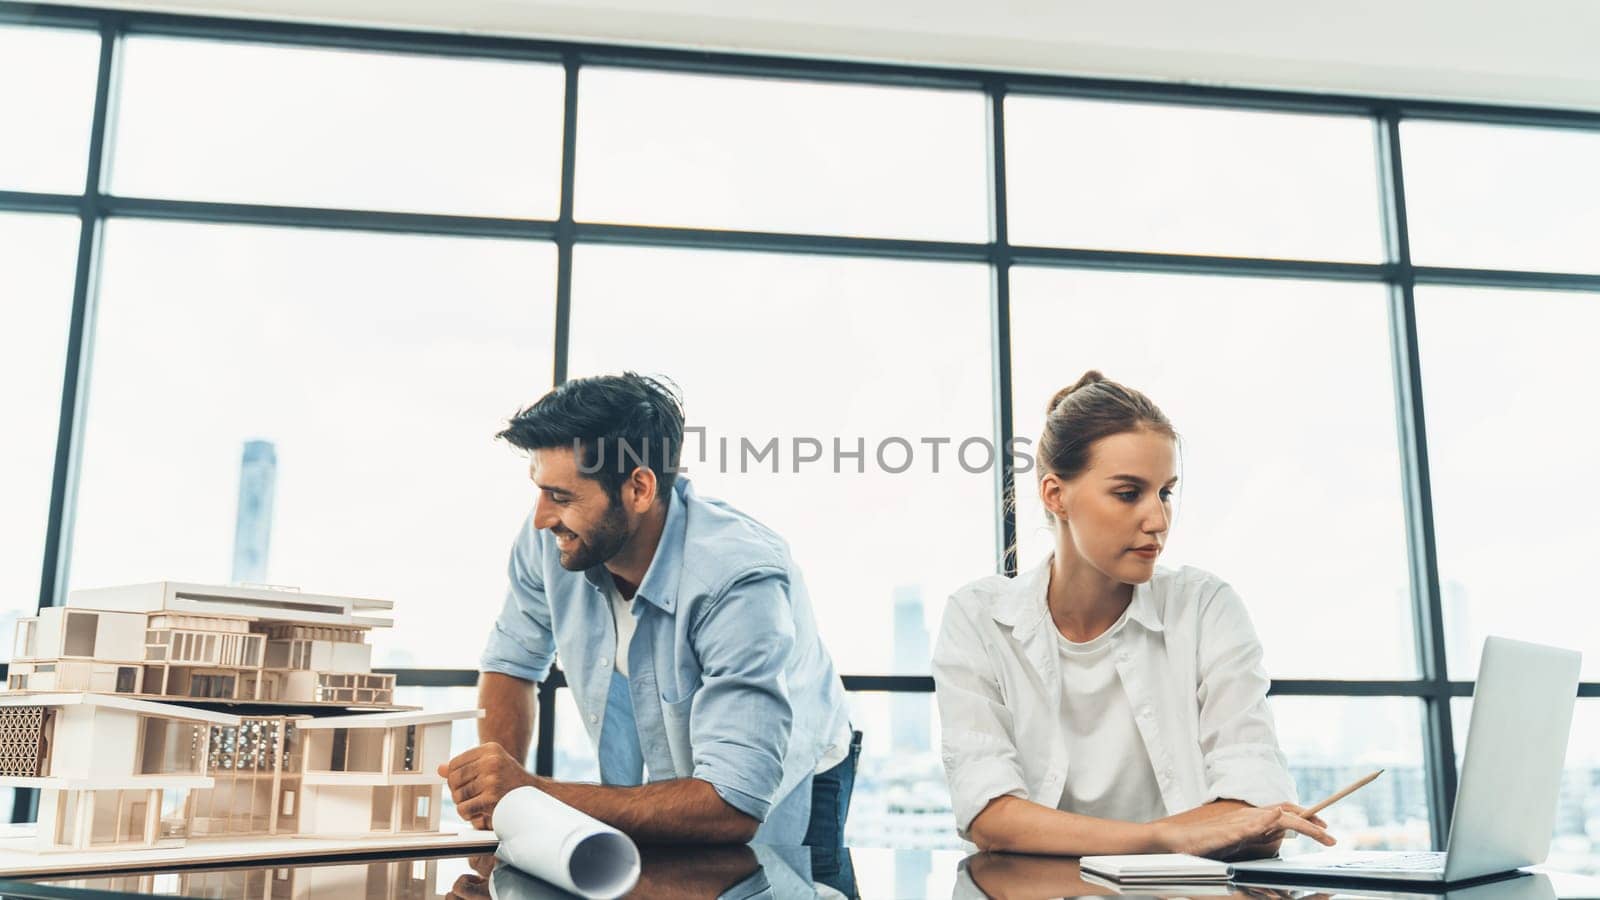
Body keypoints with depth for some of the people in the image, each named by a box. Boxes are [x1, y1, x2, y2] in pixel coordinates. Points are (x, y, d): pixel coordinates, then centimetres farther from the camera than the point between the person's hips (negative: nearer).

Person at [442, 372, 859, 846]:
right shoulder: (548, 540, -17)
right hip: (657, 805, 4)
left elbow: (734, 807, -38)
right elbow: (511, 664, 2)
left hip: (778, 805, -4)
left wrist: (533, 793, -40)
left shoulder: (740, 582, -34)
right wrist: (497, 794, -16)